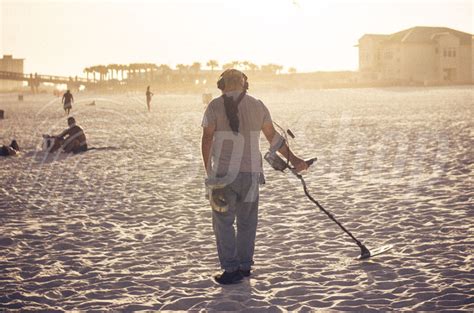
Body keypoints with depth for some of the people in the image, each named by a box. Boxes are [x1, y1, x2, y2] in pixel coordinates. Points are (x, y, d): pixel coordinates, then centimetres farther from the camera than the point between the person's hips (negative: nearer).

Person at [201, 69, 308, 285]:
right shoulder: (257, 106, 7)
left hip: (224, 172, -3)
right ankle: (244, 266, 20)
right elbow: (273, 137, 12)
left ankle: (231, 269, 0)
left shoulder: (215, 106, -3)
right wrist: (292, 159, 21)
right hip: (251, 172, 4)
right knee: (247, 222, 14)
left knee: (223, 221, 4)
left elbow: (207, 140, -6)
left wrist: (208, 172, 1)